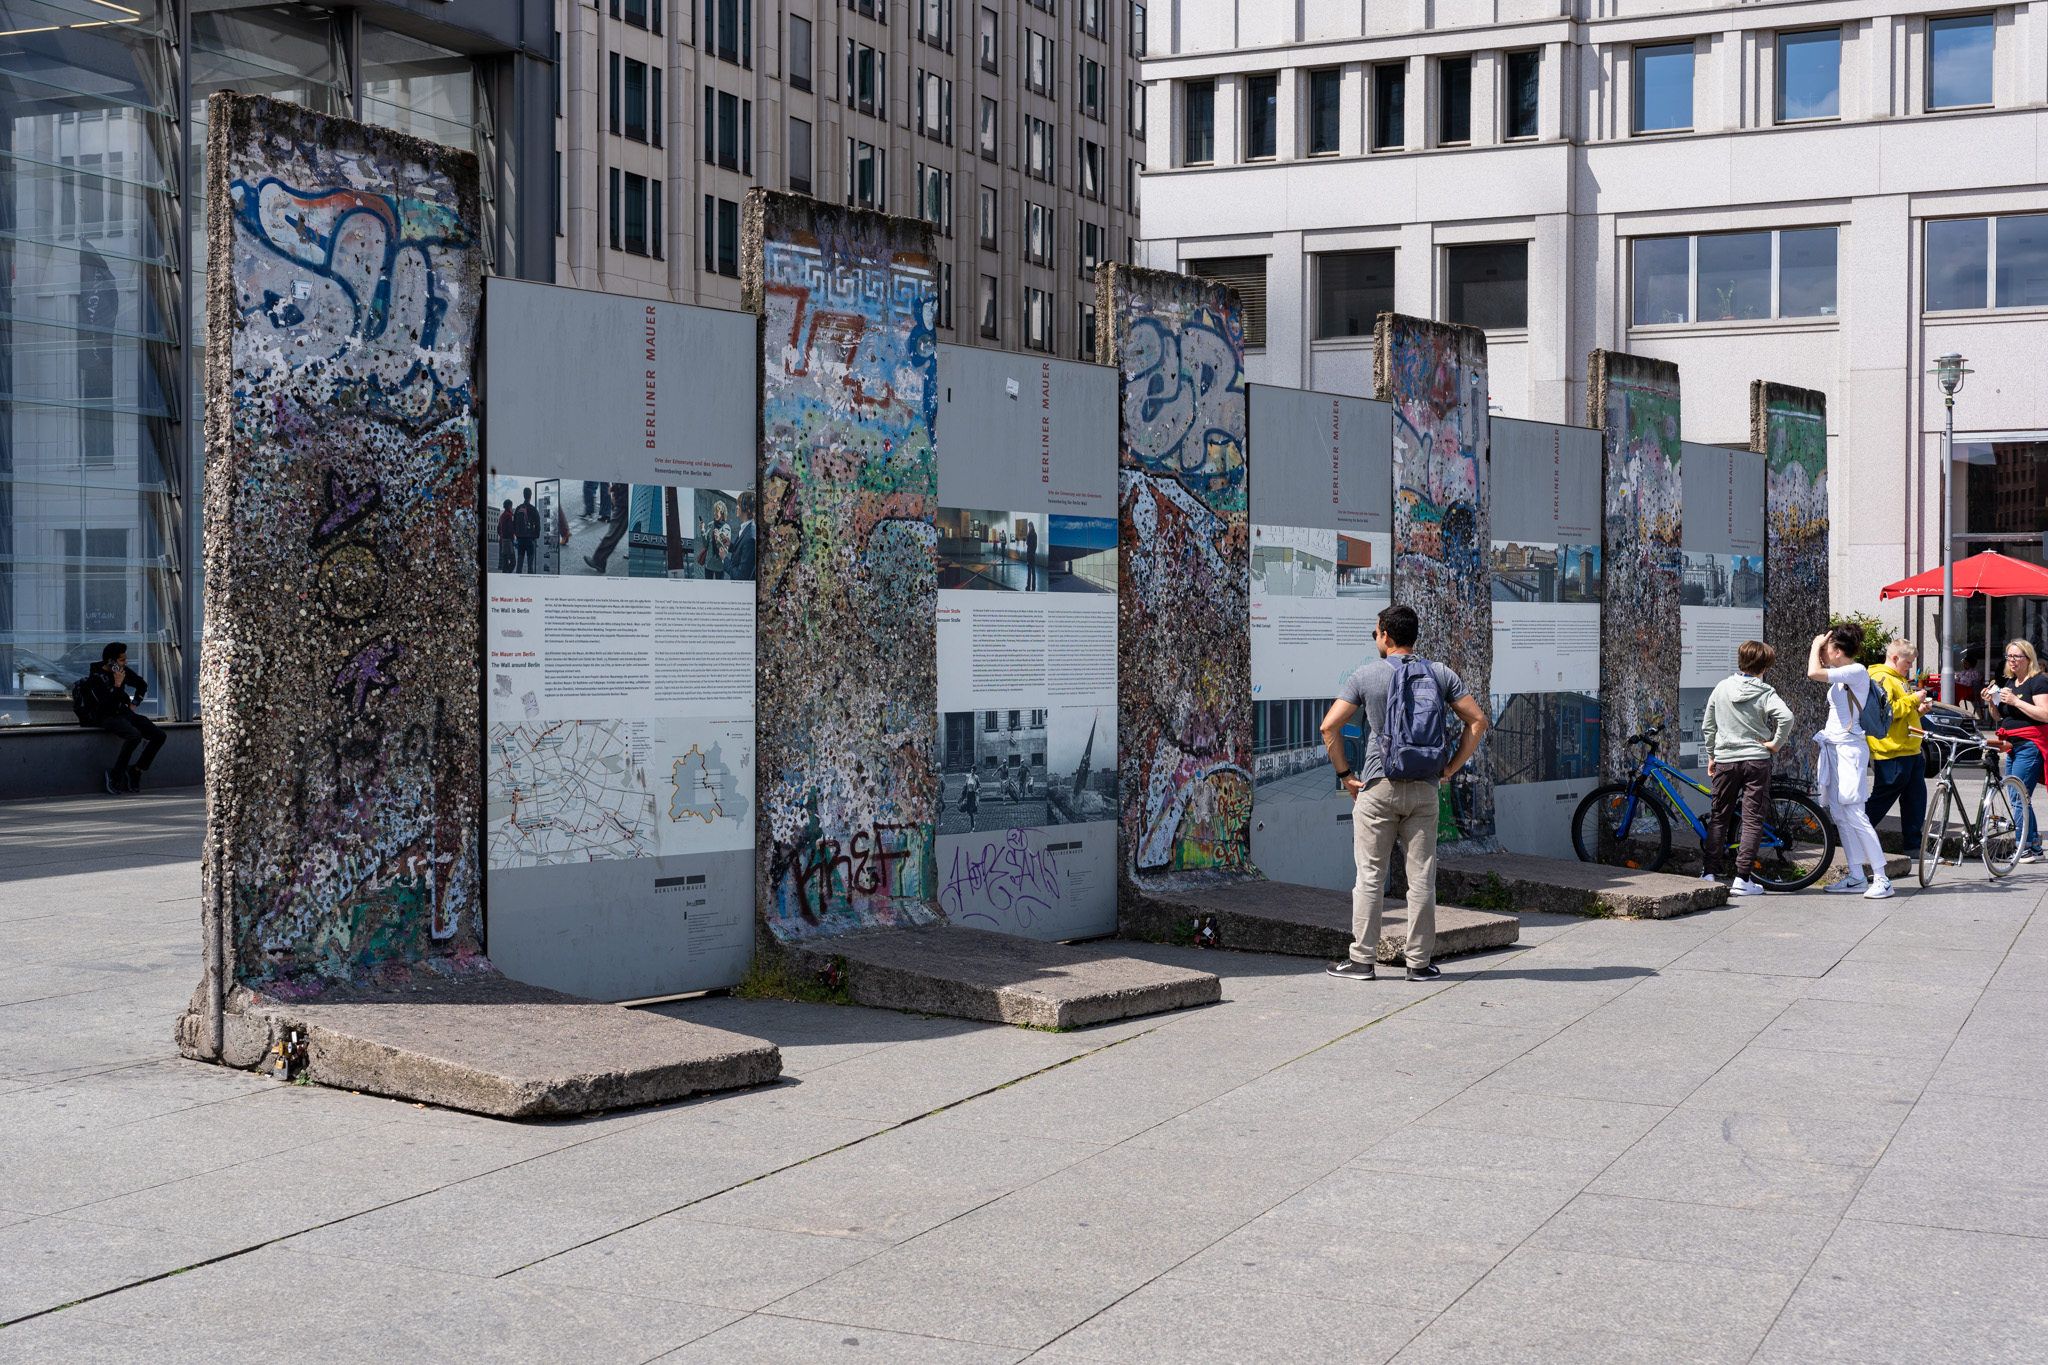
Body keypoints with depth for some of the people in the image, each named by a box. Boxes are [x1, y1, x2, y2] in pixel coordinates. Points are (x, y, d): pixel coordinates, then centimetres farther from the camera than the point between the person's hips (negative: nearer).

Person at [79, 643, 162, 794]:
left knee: (159, 736, -12)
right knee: (134, 735, -36)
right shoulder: (96, 678, -15)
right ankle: (115, 775, -22)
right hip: (106, 718, -7)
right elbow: (109, 707, -25)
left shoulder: (123, 671, 5)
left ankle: (136, 771, -1)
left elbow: (142, 684, 27)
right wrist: (117, 684, -22)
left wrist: (133, 705, 19)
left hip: (124, 713, 7)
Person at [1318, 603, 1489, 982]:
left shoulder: (1365, 675, -2)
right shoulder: (1441, 674, 4)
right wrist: (1451, 768, 7)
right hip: (1425, 788, 2)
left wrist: (1344, 773, 3)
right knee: (1422, 876, 6)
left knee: (1370, 875, 2)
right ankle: (1420, 961, 9)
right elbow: (1477, 721, 3)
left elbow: (1329, 727, -7)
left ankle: (1362, 959, 4)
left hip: (1378, 785, -2)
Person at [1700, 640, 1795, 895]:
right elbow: (1786, 717, -25)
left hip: (1725, 760, 3)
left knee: (1719, 818, 12)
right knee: (1752, 820, 1)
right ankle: (1742, 879, -4)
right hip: (1756, 760, -3)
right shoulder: (1765, 692, -7)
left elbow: (1707, 726, 9)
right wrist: (1776, 743, -10)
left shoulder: (1722, 688, 3)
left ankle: (1709, 874, 8)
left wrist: (1711, 755, 19)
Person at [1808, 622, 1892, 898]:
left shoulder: (1857, 672, -13)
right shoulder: (1841, 677, 16)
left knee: (1854, 814, -11)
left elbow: (1814, 673, -24)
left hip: (1849, 748, -10)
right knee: (1839, 815, 8)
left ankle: (1881, 878, -8)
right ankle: (1856, 877, 11)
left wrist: (1817, 644, -9)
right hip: (1833, 748, 10)